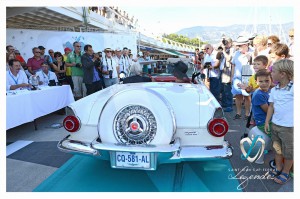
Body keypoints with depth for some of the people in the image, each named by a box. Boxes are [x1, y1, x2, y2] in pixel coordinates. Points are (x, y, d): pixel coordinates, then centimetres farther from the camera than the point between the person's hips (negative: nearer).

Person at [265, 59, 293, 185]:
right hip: (275, 125, 6)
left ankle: (286, 173, 30)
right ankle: (278, 169, 38)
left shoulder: (293, 88, -15)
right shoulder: (274, 90, 3)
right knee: (277, 149, 20)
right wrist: (267, 122, 6)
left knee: (288, 152, 12)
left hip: (289, 127, -5)